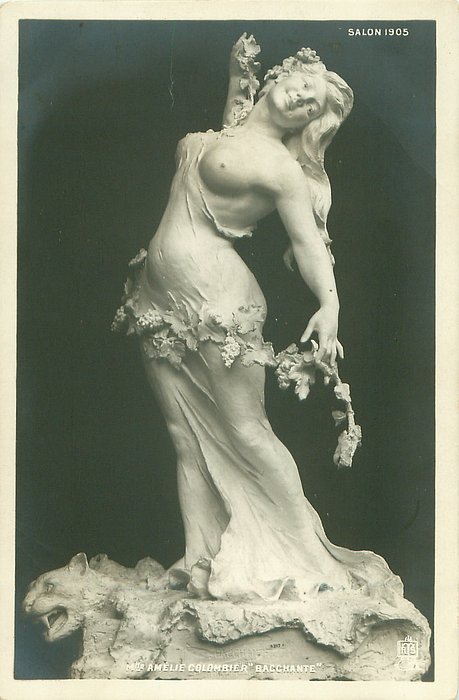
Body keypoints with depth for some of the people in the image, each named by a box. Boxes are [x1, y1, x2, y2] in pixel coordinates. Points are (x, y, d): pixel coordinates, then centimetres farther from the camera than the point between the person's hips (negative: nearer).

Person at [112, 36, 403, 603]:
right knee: (186, 435, 6)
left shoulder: (281, 166, -9)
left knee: (245, 429, -5)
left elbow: (308, 240, -16)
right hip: (161, 297, 8)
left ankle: (308, 551, 8)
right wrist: (239, 69, 28)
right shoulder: (236, 124, 14)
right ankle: (202, 562, 12)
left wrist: (330, 302, -32)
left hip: (213, 298, -8)